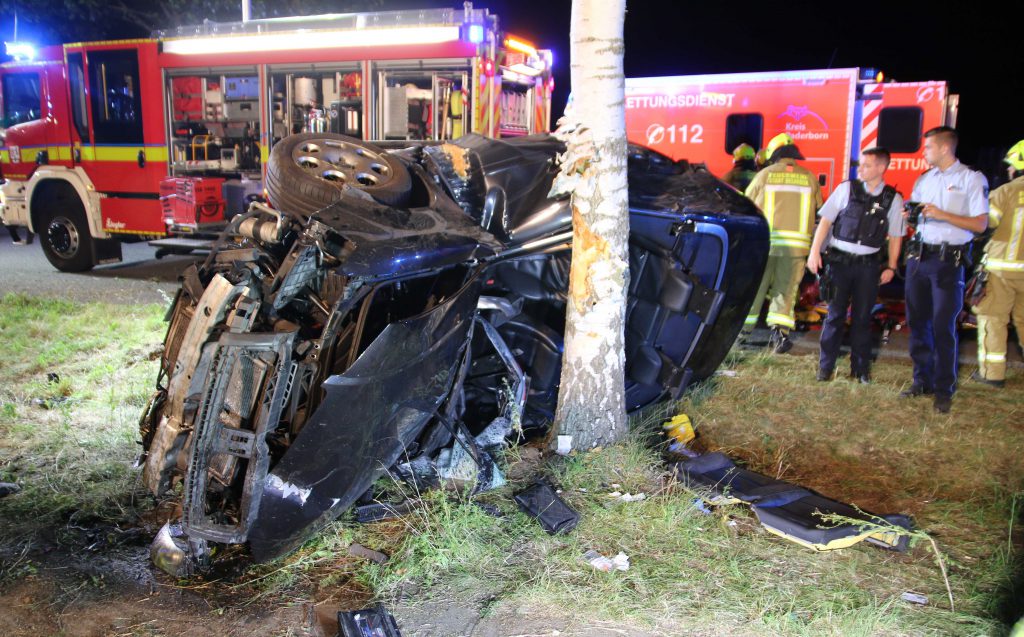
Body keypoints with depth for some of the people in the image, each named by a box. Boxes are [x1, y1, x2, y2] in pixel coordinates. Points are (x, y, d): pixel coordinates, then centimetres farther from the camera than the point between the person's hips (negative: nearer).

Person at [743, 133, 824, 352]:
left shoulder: (765, 174, 1)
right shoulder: (809, 177, 6)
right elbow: (818, 208, 11)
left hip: (765, 240, -1)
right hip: (796, 243, 1)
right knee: (785, 290, 6)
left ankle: (745, 324, 22)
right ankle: (780, 330, -7)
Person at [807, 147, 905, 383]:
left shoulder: (893, 199, 2)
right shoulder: (846, 189, -1)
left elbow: (895, 236, 8)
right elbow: (826, 221, 2)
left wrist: (891, 267, 5)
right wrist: (815, 251, -3)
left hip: (868, 264, 1)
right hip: (840, 260, -1)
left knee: (862, 318, 8)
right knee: (835, 315, 3)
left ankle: (860, 368, 20)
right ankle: (826, 366, 12)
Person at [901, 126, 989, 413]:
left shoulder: (972, 179, -3)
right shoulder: (924, 179, 14)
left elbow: (980, 224, -9)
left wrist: (943, 215, -17)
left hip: (949, 260, -6)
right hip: (918, 257, 6)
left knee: (943, 326, -4)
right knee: (917, 322, 9)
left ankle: (944, 389, 6)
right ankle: (922, 381, 21)